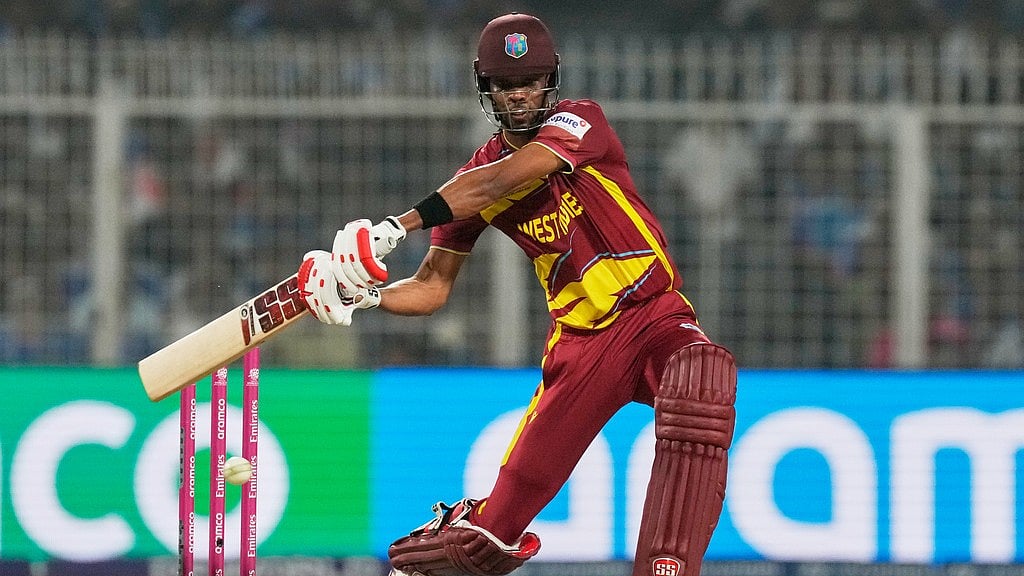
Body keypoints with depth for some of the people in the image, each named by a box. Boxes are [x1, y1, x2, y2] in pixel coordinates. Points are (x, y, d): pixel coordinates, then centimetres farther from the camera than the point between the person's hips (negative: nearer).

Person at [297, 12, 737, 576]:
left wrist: (397, 226, -33)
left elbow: (500, 182, -25)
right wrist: (363, 295, -17)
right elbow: (432, 286, 4)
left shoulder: (578, 120, -9)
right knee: (507, 506, -7)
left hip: (655, 314, -3)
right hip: (579, 341, 3)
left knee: (700, 381, -38)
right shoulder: (474, 178, 4)